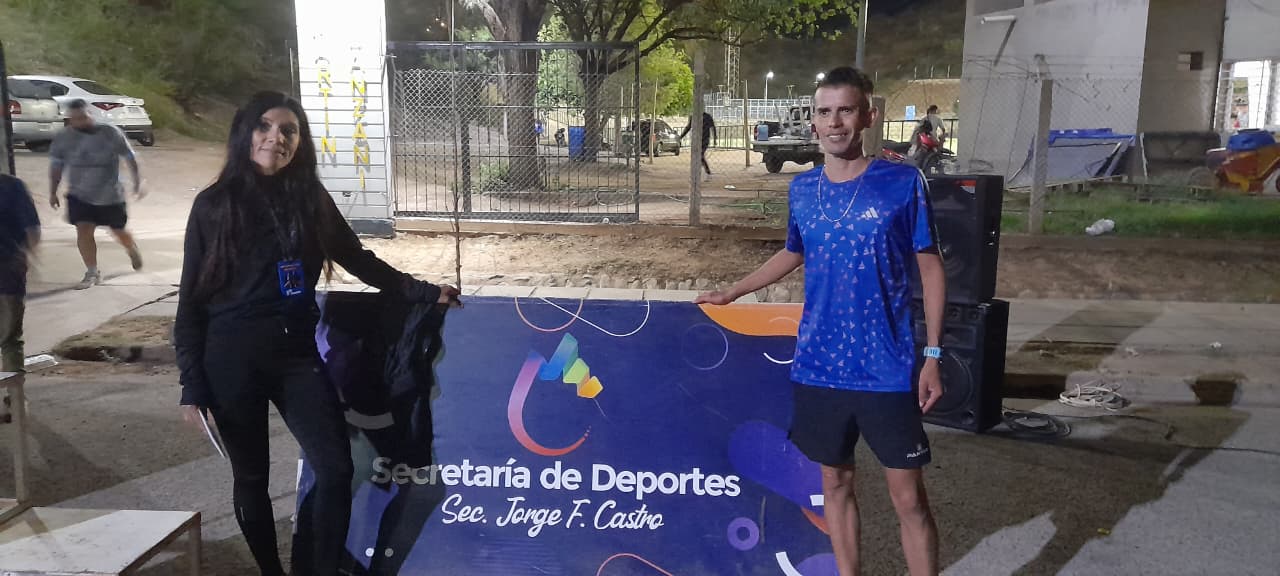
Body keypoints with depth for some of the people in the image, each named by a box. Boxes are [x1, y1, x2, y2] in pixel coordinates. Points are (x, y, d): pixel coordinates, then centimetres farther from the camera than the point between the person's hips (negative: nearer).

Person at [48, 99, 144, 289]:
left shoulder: (111, 133, -12)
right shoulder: (63, 139, -6)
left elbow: (129, 157, -4)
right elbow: (56, 166, 5)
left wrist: (137, 181, -6)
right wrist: (53, 192, 4)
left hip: (111, 196, -1)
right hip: (79, 195, 1)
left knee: (119, 231, 13)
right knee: (83, 231, -11)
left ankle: (133, 251, 47)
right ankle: (92, 273, 1)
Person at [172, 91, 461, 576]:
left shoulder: (311, 199, 4)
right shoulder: (214, 204, -3)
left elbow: (359, 260, 13)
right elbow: (191, 300, -2)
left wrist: (422, 292, 5)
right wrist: (192, 386, -6)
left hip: (296, 353, 2)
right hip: (232, 359, -2)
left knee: (336, 468, -4)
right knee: (251, 476, 10)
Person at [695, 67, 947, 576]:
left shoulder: (904, 183, -8)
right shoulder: (802, 189, 4)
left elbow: (930, 269, -3)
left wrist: (932, 355, -8)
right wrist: (731, 293, 19)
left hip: (886, 370, -4)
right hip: (818, 367, 4)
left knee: (909, 497, 3)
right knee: (835, 482, 15)